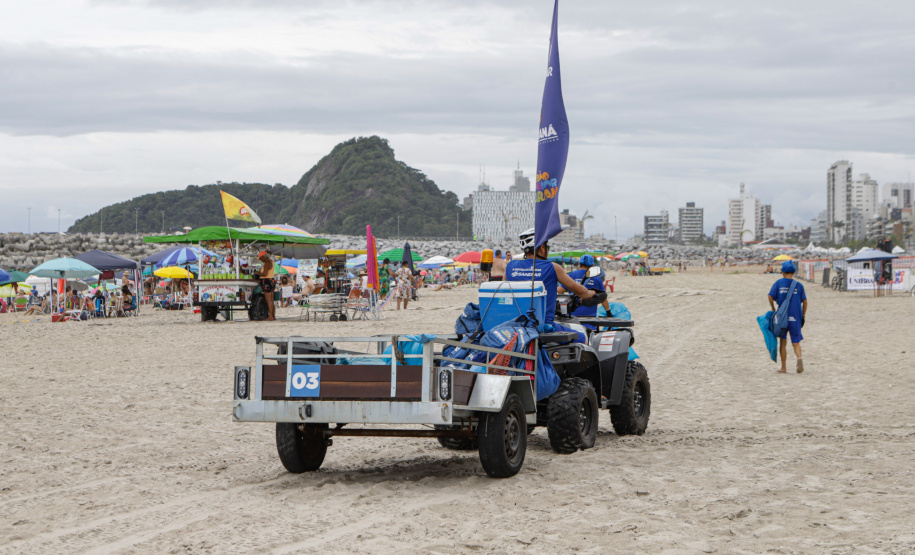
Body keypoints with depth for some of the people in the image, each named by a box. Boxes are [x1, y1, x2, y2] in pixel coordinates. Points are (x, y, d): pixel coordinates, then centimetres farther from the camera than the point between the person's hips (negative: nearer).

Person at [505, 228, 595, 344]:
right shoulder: (552, 268, -3)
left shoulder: (510, 266, 6)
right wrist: (590, 294, 31)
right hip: (544, 325, -4)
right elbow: (578, 290, 7)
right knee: (582, 339, 14)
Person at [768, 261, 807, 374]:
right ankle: (799, 358, -24)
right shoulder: (799, 285, 3)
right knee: (796, 342, 6)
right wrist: (803, 316, 10)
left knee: (783, 342, 11)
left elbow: (770, 297, -9)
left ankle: (784, 367, 12)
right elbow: (804, 301, 1)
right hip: (796, 318, 0)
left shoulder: (778, 283, 1)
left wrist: (773, 309, 6)